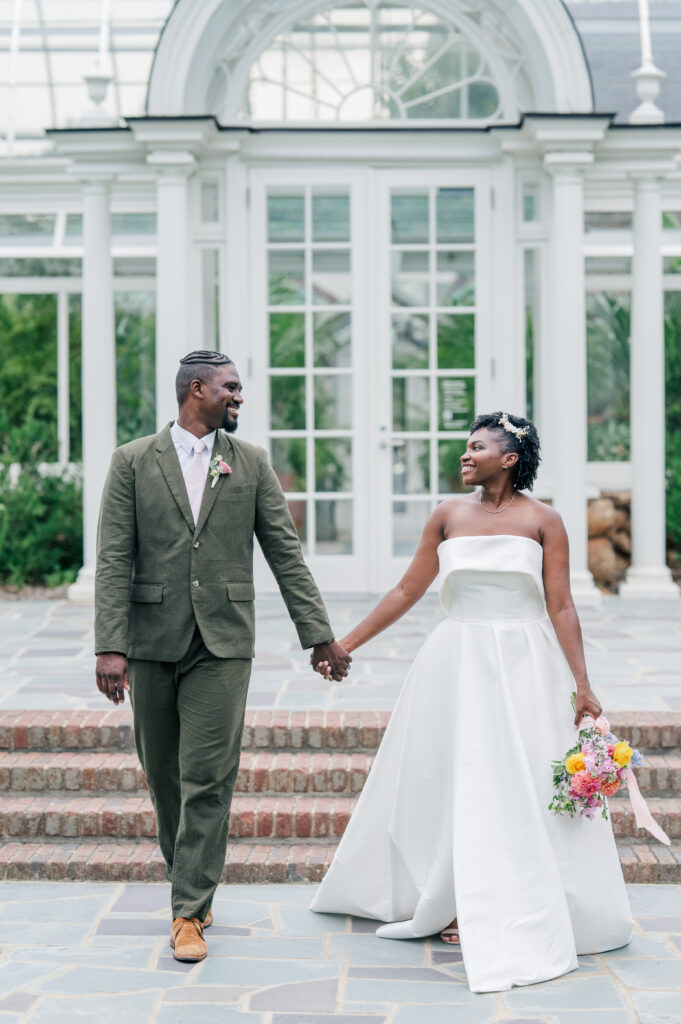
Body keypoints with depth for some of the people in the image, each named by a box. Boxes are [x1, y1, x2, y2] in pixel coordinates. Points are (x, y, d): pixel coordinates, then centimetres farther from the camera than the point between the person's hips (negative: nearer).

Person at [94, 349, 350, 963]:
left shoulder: (251, 463, 7)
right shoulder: (133, 462, 2)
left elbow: (286, 553, 7)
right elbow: (114, 560, -3)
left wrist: (320, 635, 3)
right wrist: (110, 646, -12)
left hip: (222, 644, 0)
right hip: (152, 641, 0)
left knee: (208, 780, -5)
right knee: (163, 775, 11)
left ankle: (191, 912, 1)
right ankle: (188, 877, 33)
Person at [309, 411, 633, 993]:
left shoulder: (542, 520, -2)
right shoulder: (449, 515, 4)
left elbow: (562, 609, -4)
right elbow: (408, 591, 8)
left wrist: (581, 685, -9)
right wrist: (346, 644, 7)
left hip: (526, 666, -2)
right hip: (460, 662, 2)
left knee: (526, 789, 0)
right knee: (453, 786, 6)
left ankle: (525, 917, 13)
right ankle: (457, 908, 20)